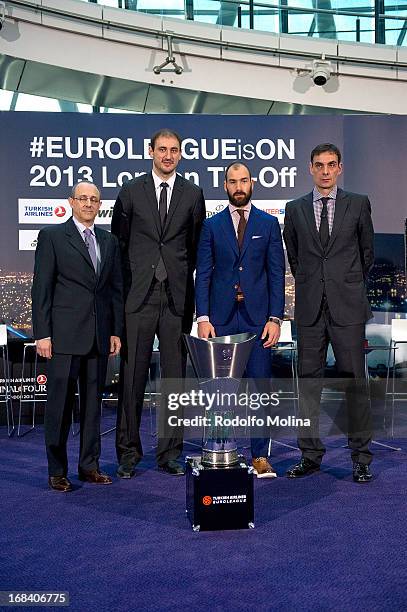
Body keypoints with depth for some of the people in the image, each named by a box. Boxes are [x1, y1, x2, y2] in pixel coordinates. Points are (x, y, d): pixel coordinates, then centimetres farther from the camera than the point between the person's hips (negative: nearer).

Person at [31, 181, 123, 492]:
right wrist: (42, 333, -9)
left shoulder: (109, 241, 14)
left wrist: (116, 331, 8)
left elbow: (116, 288, 14)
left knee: (93, 402, 10)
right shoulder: (52, 236, 1)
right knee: (60, 402, 0)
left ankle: (90, 465, 21)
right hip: (65, 335, -4)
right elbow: (41, 288, -4)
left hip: (99, 336, 5)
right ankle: (57, 471, 11)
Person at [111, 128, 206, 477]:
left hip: (177, 296, 1)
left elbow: (197, 246, 12)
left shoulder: (193, 194, 9)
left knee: (174, 376, 5)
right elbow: (118, 243, 8)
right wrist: (123, 286, 3)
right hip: (138, 295, -1)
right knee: (132, 374, 1)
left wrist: (185, 281, 7)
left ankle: (170, 452, 16)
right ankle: (128, 452, 12)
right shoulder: (131, 192, 7)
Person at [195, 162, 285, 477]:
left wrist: (275, 318, -5)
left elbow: (277, 274, 4)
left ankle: (260, 455, 7)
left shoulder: (269, 223, 8)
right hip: (221, 318, 1)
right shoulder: (211, 225, 9)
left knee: (260, 385, 0)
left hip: (257, 317, 0)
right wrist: (203, 317, -6)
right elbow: (203, 274, 5)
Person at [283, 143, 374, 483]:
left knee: (354, 381, 0)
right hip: (310, 307, 2)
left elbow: (368, 251, 14)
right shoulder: (295, 209, 10)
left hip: (347, 307, -2)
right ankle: (311, 455, 15)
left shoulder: (358, 204, 6)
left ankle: (361, 457, 10)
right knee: (309, 382, 5)